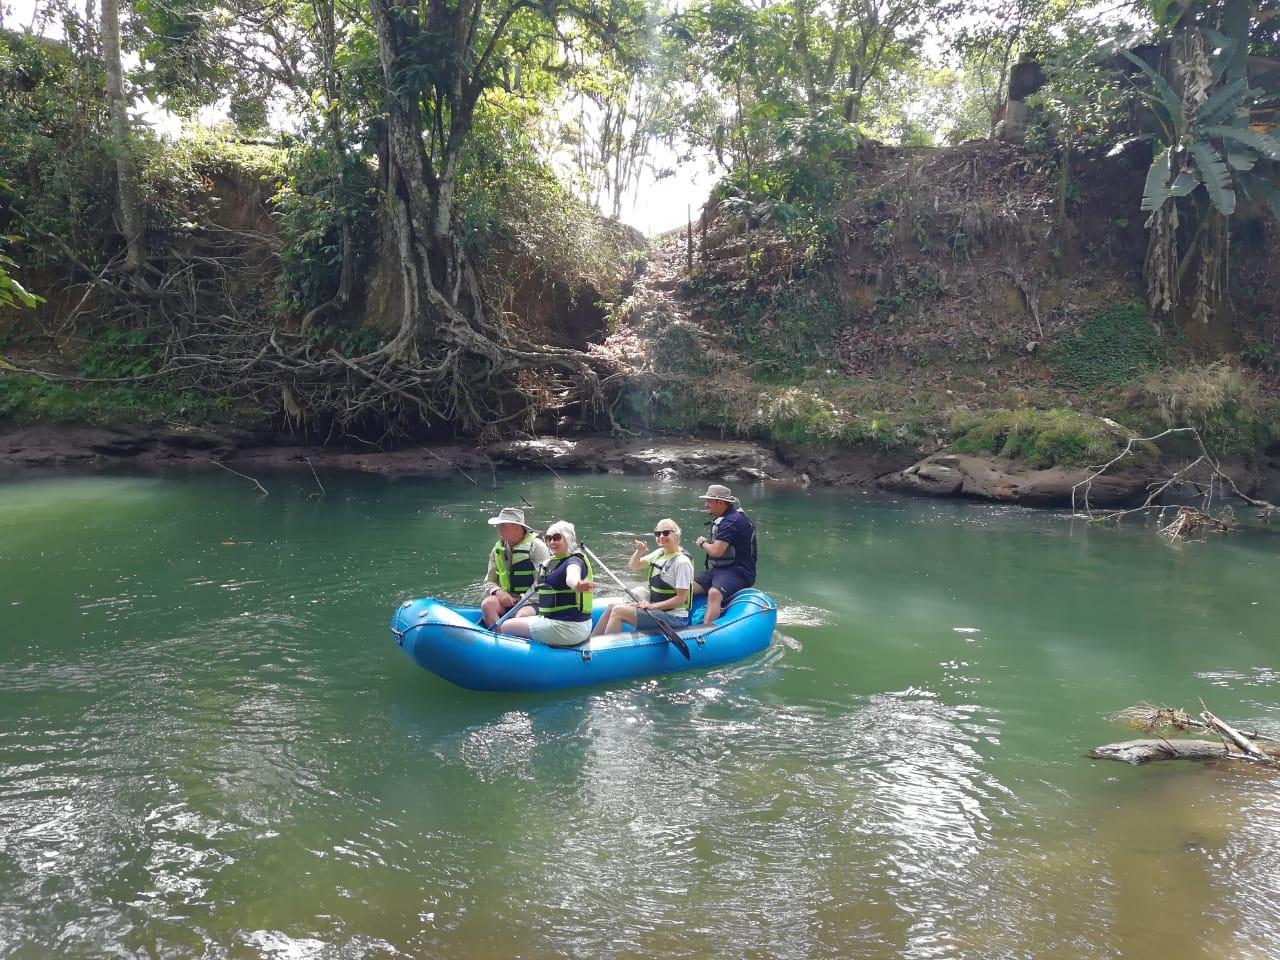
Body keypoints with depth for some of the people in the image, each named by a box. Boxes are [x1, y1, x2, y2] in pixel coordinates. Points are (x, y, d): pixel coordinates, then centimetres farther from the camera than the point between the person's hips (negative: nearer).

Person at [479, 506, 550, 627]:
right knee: (487, 604, -24)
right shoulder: (497, 549, 10)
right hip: (507, 600, 5)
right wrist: (498, 592, -10)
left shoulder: (536, 546, -7)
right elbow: (489, 582, 14)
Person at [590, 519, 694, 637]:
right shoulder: (659, 553, 8)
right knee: (613, 607, 2)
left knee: (619, 611, -19)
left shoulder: (682, 562, -17)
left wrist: (652, 606, -20)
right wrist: (639, 552, -5)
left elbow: (681, 599, -17)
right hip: (657, 609, 9)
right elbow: (632, 566, 15)